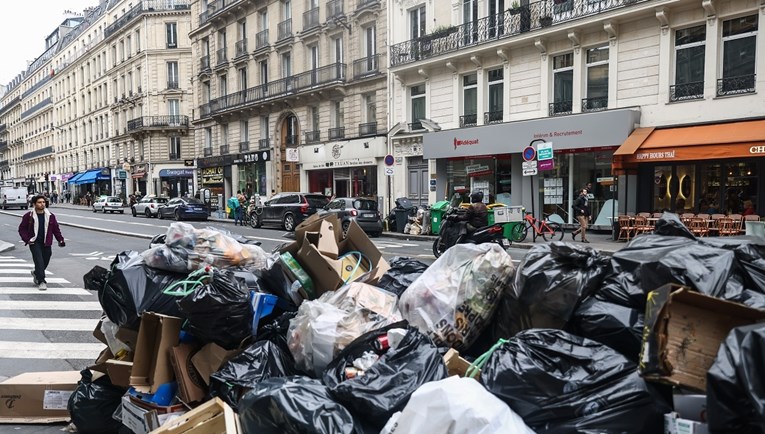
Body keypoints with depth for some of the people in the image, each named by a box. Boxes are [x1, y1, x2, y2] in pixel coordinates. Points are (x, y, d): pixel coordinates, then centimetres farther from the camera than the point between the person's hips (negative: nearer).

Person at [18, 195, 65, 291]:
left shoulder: (50, 216, 4)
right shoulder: (28, 216, -3)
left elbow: (56, 229, 10)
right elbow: (22, 229, 2)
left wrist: (60, 240, 0)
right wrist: (27, 239, -12)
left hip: (46, 243, 3)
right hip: (34, 243, -3)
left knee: (45, 262, 10)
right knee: (39, 261, -15)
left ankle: (36, 273, 41)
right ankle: (41, 281, -11)